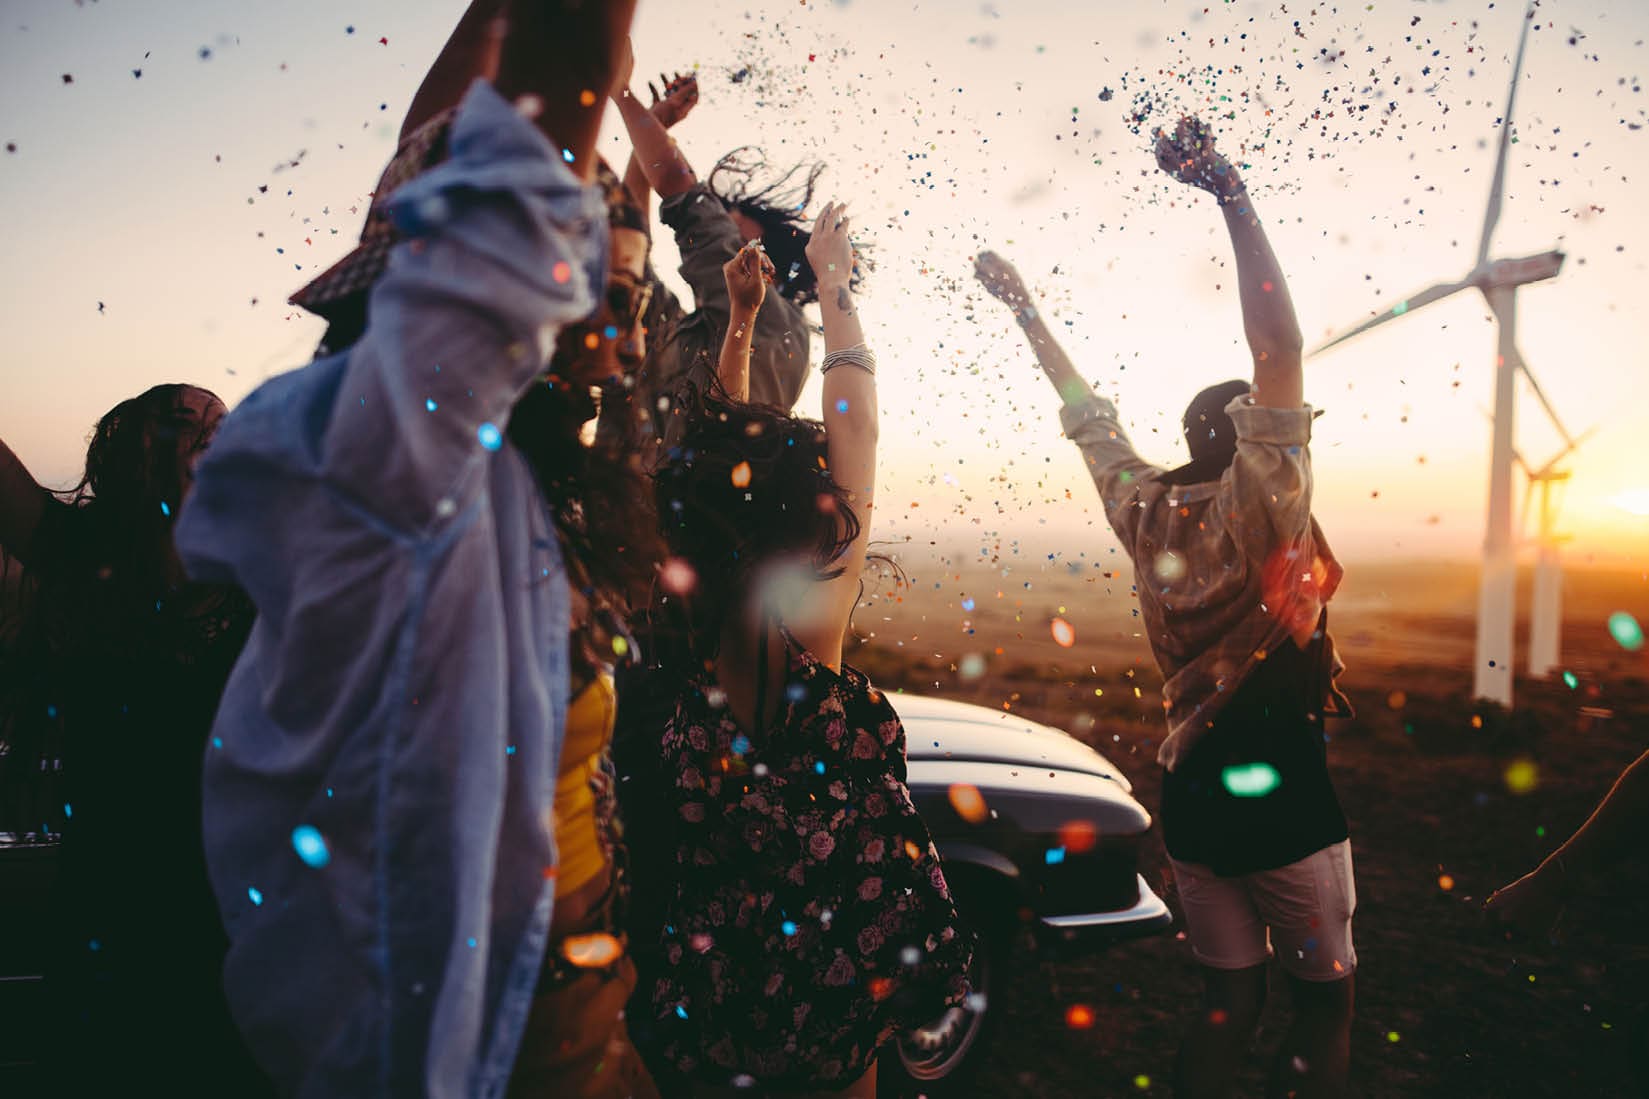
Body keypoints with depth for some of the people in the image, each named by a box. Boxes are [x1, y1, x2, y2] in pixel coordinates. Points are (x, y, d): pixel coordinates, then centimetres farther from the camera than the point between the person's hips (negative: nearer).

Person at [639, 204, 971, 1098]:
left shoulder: (699, 606, -9)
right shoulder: (808, 613, -23)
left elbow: (723, 446, 5)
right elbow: (853, 422, -13)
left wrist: (741, 314, 11)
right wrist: (833, 280, -1)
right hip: (825, 949, -4)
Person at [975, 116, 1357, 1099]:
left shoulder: (1146, 511, 3)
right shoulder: (1261, 503, -13)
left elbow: (1089, 413, 15)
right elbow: (1279, 345, -22)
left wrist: (1028, 313, 26)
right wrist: (1232, 192, -20)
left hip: (1192, 788, 6)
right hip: (1281, 789, -6)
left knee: (1231, 1004, 16)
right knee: (1327, 998, 13)